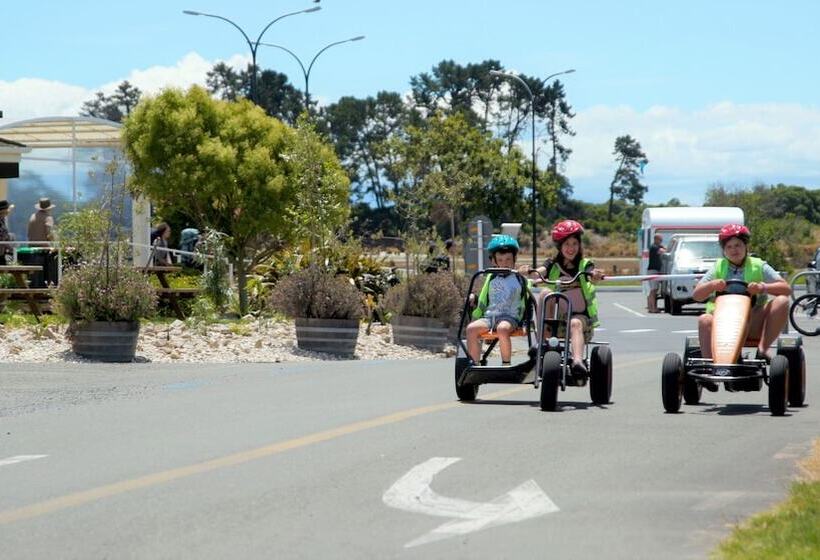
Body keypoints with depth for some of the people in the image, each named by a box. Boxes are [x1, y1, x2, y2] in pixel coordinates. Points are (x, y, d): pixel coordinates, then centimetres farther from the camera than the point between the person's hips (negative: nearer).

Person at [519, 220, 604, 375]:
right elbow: (540, 271, -11)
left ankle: (577, 361, -56)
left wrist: (595, 275, -41)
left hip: (579, 314, -2)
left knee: (576, 324, -35)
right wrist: (527, 271, -34)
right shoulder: (553, 265, 10)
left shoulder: (585, 265, 6)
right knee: (545, 294, -25)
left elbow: (591, 276, -16)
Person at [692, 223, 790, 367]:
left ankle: (763, 348, -27)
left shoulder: (758, 266, 11)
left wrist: (763, 287, -20)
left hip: (753, 324, 0)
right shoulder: (719, 267, 16)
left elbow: (786, 289, -2)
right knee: (704, 320, -32)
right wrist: (712, 285, -13)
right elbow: (696, 295, 8)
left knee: (782, 301, -22)